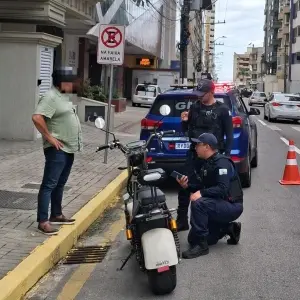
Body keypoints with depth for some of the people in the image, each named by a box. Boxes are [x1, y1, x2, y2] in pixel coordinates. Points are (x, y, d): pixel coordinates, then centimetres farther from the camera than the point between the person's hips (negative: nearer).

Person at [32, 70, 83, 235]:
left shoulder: (63, 96, 15)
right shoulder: (50, 97, -16)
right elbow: (37, 117, -28)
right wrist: (50, 137, -22)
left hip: (69, 148, 10)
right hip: (57, 149, -10)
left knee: (60, 184, 17)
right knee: (49, 184, -8)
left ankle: (56, 215, 27)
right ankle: (43, 221, -7)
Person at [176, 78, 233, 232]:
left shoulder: (223, 110, -3)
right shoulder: (194, 107, 8)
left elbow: (229, 134, -2)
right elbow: (186, 130, 16)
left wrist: (226, 155, -9)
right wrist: (185, 121, -6)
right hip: (194, 153, 4)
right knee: (184, 186, 0)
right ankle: (181, 221, 9)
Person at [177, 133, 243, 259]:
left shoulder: (222, 163, -18)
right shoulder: (207, 164, 11)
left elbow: (222, 189, -29)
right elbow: (202, 187, 13)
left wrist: (201, 193, -35)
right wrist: (187, 186, -3)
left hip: (232, 206, -10)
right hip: (220, 205, 10)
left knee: (198, 203, -34)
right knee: (192, 238, 10)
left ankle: (201, 245, -25)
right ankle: (229, 228, 19)